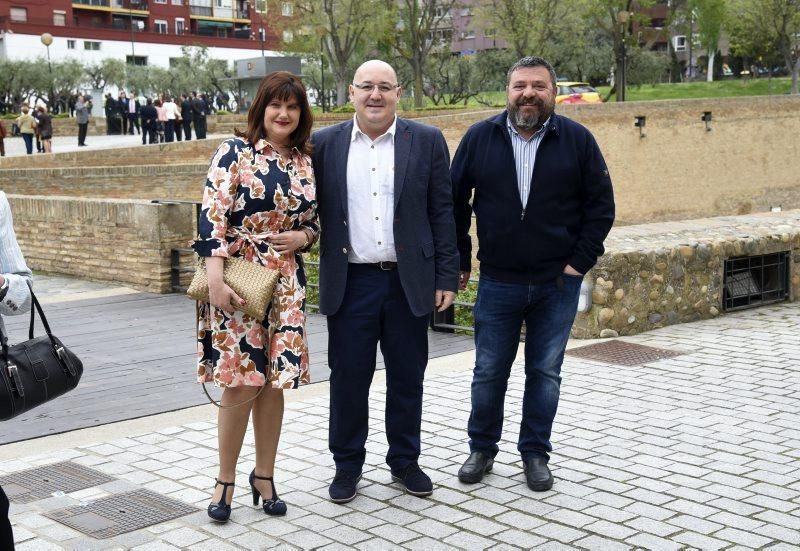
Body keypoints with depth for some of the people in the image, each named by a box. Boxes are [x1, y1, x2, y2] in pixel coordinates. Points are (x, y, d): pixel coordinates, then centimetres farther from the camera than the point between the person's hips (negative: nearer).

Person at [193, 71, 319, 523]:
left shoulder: (307, 162, 10)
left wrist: (302, 237, -5)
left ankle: (265, 477, 22)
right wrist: (216, 279, -20)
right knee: (241, 384, -4)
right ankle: (226, 481, 12)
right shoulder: (235, 152, -5)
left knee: (274, 383, 8)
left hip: (286, 283, 4)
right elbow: (212, 218, -12)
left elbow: (315, 222, 18)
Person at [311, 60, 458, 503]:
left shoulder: (427, 141, 3)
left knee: (407, 379, 10)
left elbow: (442, 213, 2)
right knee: (348, 379, 7)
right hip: (350, 281, 0)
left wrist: (446, 277, -1)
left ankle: (404, 461, 27)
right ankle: (347, 465, 22)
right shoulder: (324, 144, 4)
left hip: (408, 281, 0)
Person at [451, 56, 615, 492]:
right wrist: (459, 262, 3)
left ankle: (535, 453, 22)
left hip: (558, 282, 0)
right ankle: (481, 449, 25)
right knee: (489, 371, 9)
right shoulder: (479, 138, -1)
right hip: (498, 281, 0)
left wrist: (581, 260, -4)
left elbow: (601, 205, 2)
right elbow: (454, 202, 6)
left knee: (545, 373, 8)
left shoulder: (577, 140, -2)